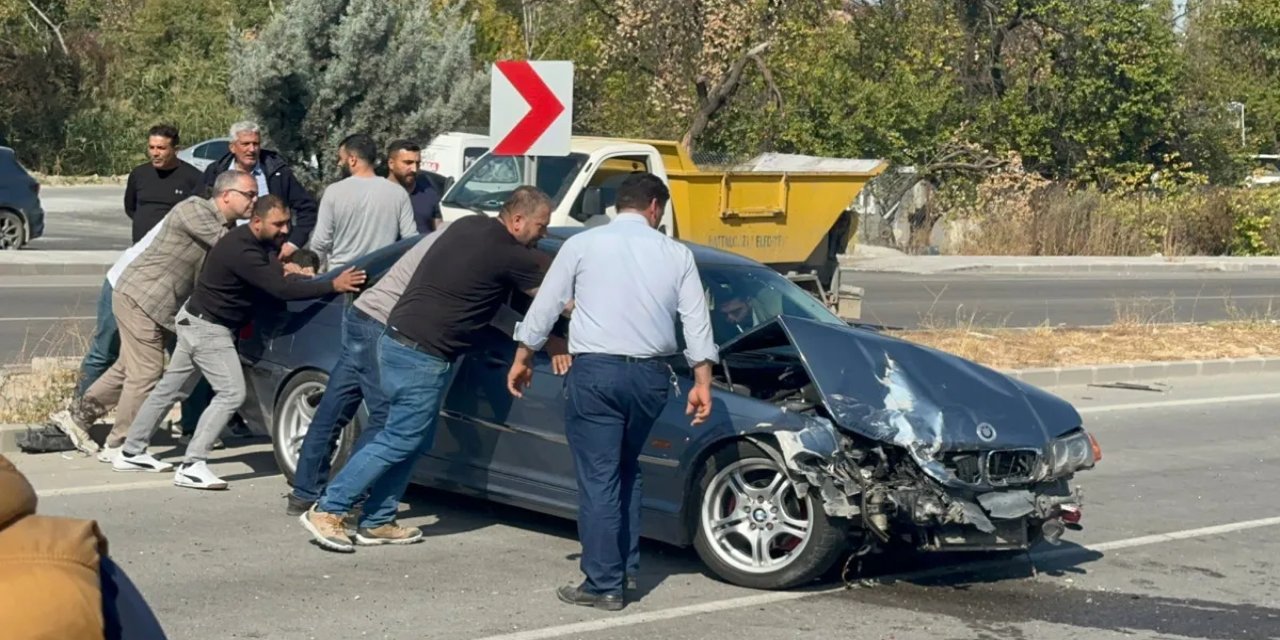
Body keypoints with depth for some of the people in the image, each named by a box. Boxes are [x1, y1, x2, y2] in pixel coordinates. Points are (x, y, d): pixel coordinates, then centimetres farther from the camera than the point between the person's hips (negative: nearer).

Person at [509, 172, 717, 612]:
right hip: (651, 375, 3)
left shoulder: (583, 244, 3)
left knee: (598, 478, 0)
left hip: (596, 370, -3)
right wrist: (702, 381, 9)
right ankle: (626, 566, 24)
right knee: (626, 469, 22)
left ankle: (604, 584, -1)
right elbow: (696, 320, 6)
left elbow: (545, 306, 7)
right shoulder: (677, 254, 9)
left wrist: (523, 359, 18)